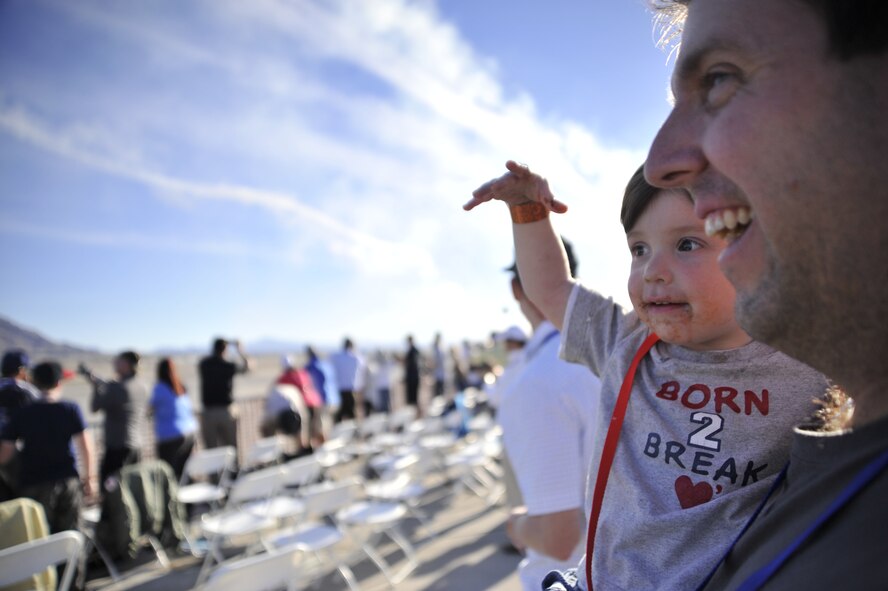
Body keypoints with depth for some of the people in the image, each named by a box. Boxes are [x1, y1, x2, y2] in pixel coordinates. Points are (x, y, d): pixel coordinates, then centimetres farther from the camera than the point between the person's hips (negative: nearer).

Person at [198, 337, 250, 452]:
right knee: (231, 448, 9)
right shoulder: (229, 366, -6)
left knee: (210, 449, 4)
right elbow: (246, 367, 13)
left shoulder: (203, 364, -1)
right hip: (226, 411, -1)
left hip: (208, 412, 1)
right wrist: (239, 348, 20)